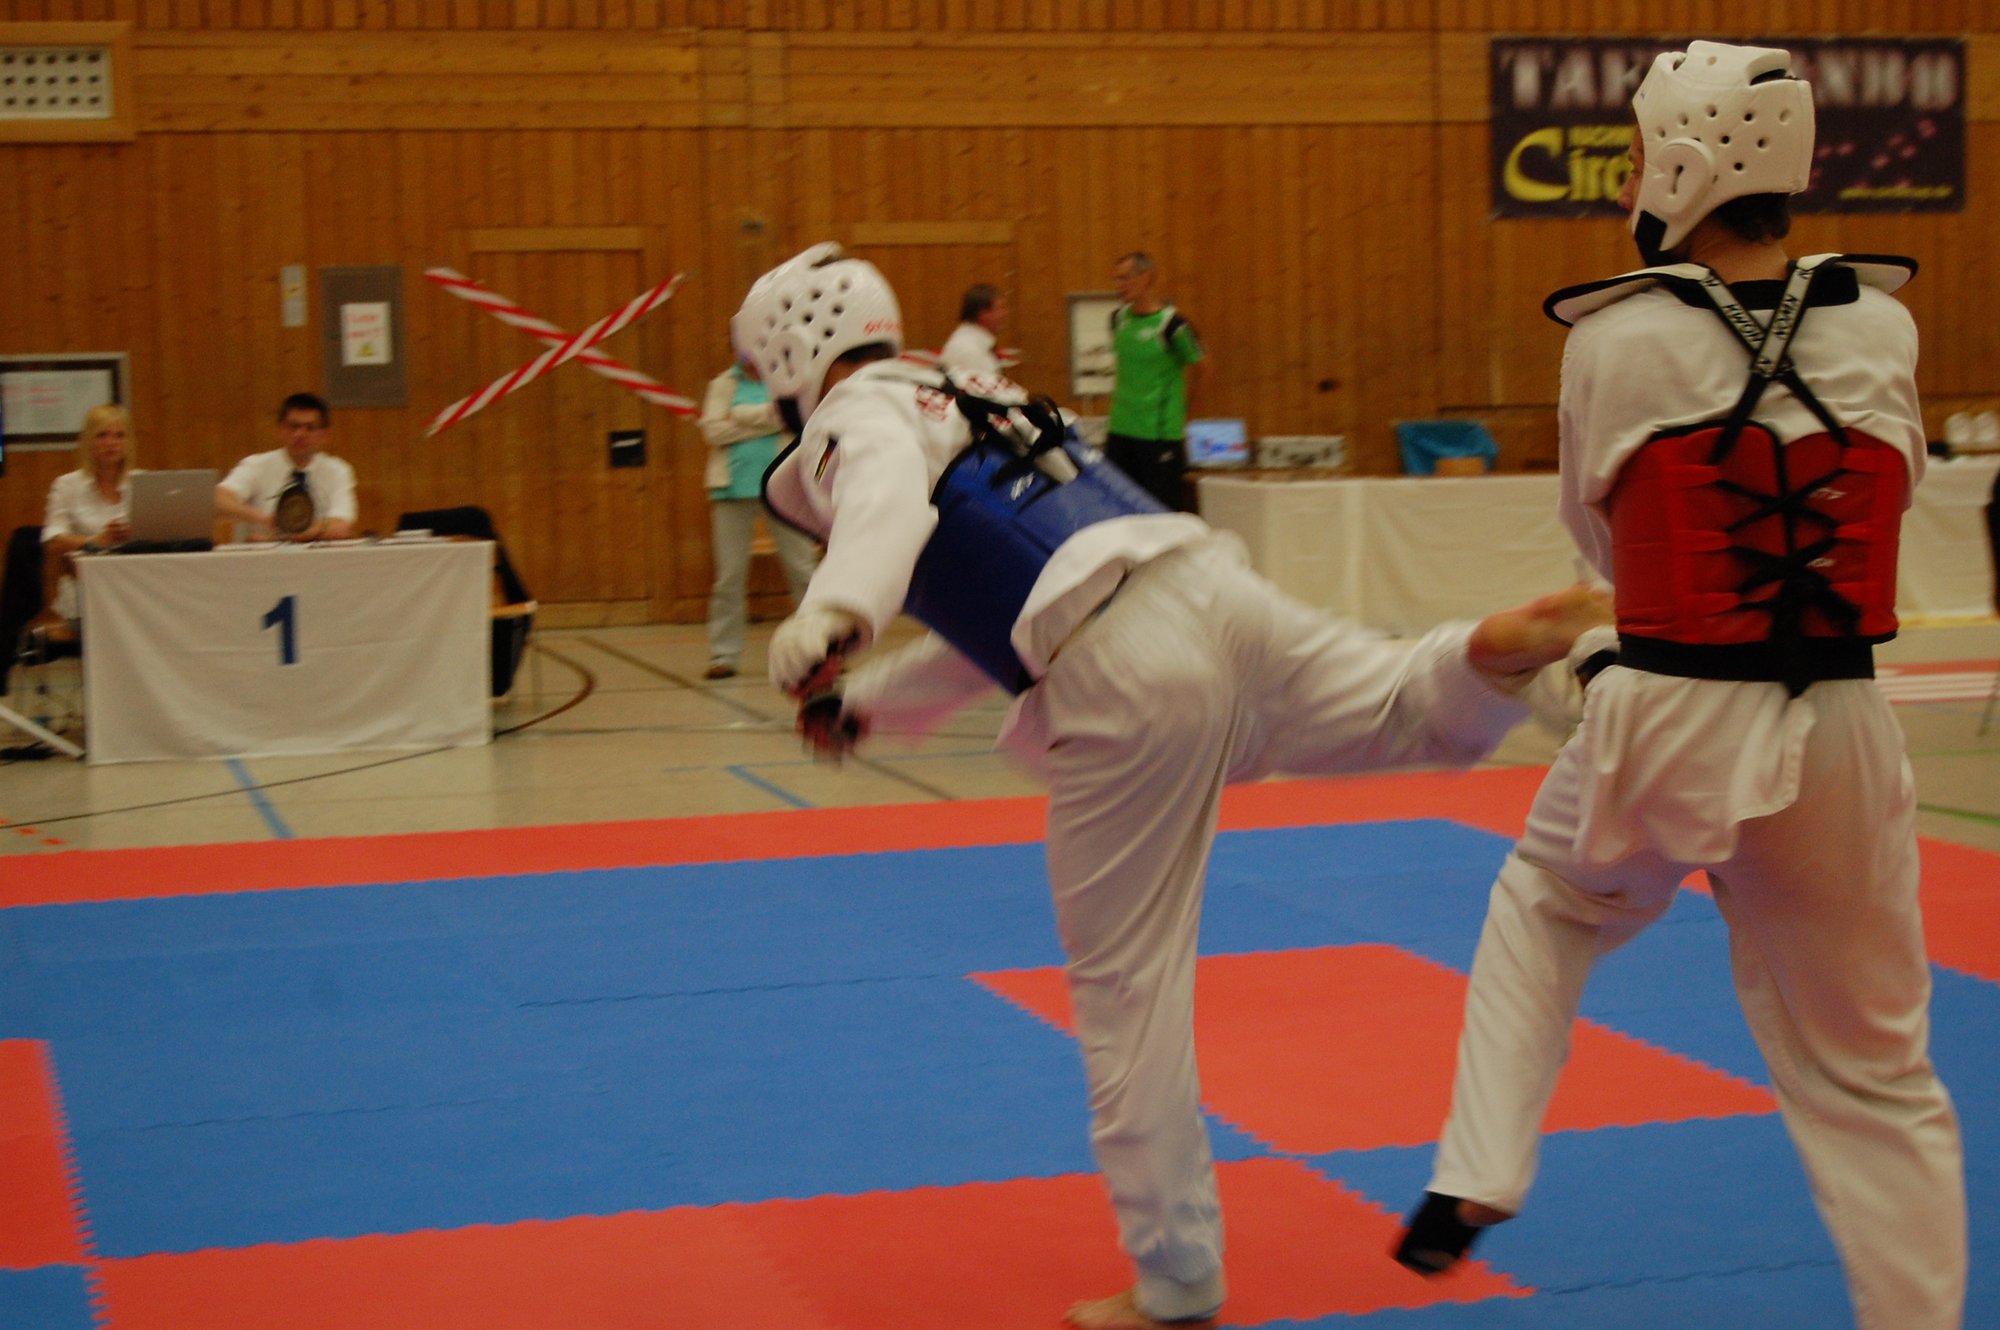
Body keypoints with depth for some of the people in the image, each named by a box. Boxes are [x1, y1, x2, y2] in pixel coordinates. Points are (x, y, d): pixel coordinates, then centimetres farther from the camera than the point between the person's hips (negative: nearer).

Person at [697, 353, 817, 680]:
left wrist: (740, 418, -11)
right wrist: (766, 417, -9)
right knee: (730, 575, 4)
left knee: (803, 569, 4)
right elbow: (713, 430, -7)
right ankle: (723, 655, 11)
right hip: (735, 488, 0)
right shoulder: (723, 384, 7)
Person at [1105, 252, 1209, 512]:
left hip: (1161, 435, -6)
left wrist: (1182, 416, 4)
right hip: (1119, 431, 6)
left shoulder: (1171, 324, -12)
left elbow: (1201, 370, -2)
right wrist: (1122, 406, 14)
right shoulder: (1118, 318, 6)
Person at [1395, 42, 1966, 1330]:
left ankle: (1472, 1185, 23)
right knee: (1874, 1077, 12)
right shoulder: (1883, 329, -3)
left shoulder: (1616, 341, -8)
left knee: (1542, 910, 29)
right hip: (1838, 737, 1)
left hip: (1666, 726, -1)